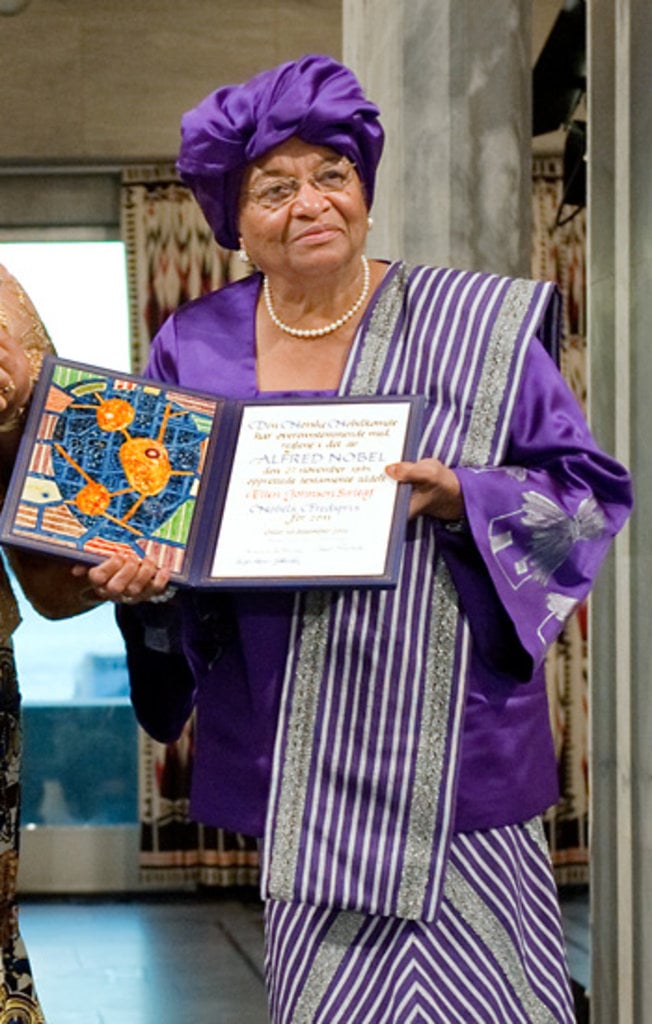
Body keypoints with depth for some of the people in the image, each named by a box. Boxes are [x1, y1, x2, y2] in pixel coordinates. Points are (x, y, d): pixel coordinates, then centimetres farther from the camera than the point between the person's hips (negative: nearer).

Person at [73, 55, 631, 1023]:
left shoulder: (477, 326, 0)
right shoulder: (195, 350, 7)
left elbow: (588, 490, 1)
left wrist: (462, 500, -16)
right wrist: (143, 575, -10)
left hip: (447, 741, -1)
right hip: (298, 754, 2)